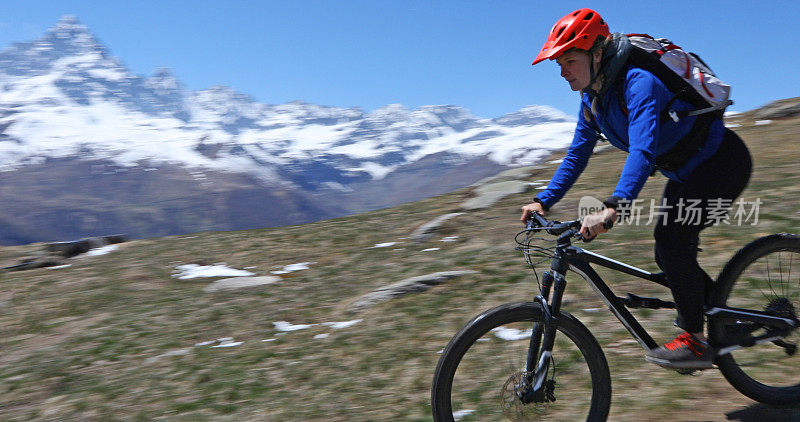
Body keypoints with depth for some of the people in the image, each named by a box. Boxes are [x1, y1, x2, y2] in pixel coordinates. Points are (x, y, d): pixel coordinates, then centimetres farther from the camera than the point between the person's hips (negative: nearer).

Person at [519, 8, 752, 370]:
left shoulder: (639, 82, -30)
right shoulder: (592, 98, -1)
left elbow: (643, 150, -43)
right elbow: (577, 155, 6)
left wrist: (613, 207, -55)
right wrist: (544, 201, -1)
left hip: (721, 161, -9)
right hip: (686, 172, 9)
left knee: (672, 240, -20)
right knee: (668, 248, 6)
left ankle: (695, 342, -10)